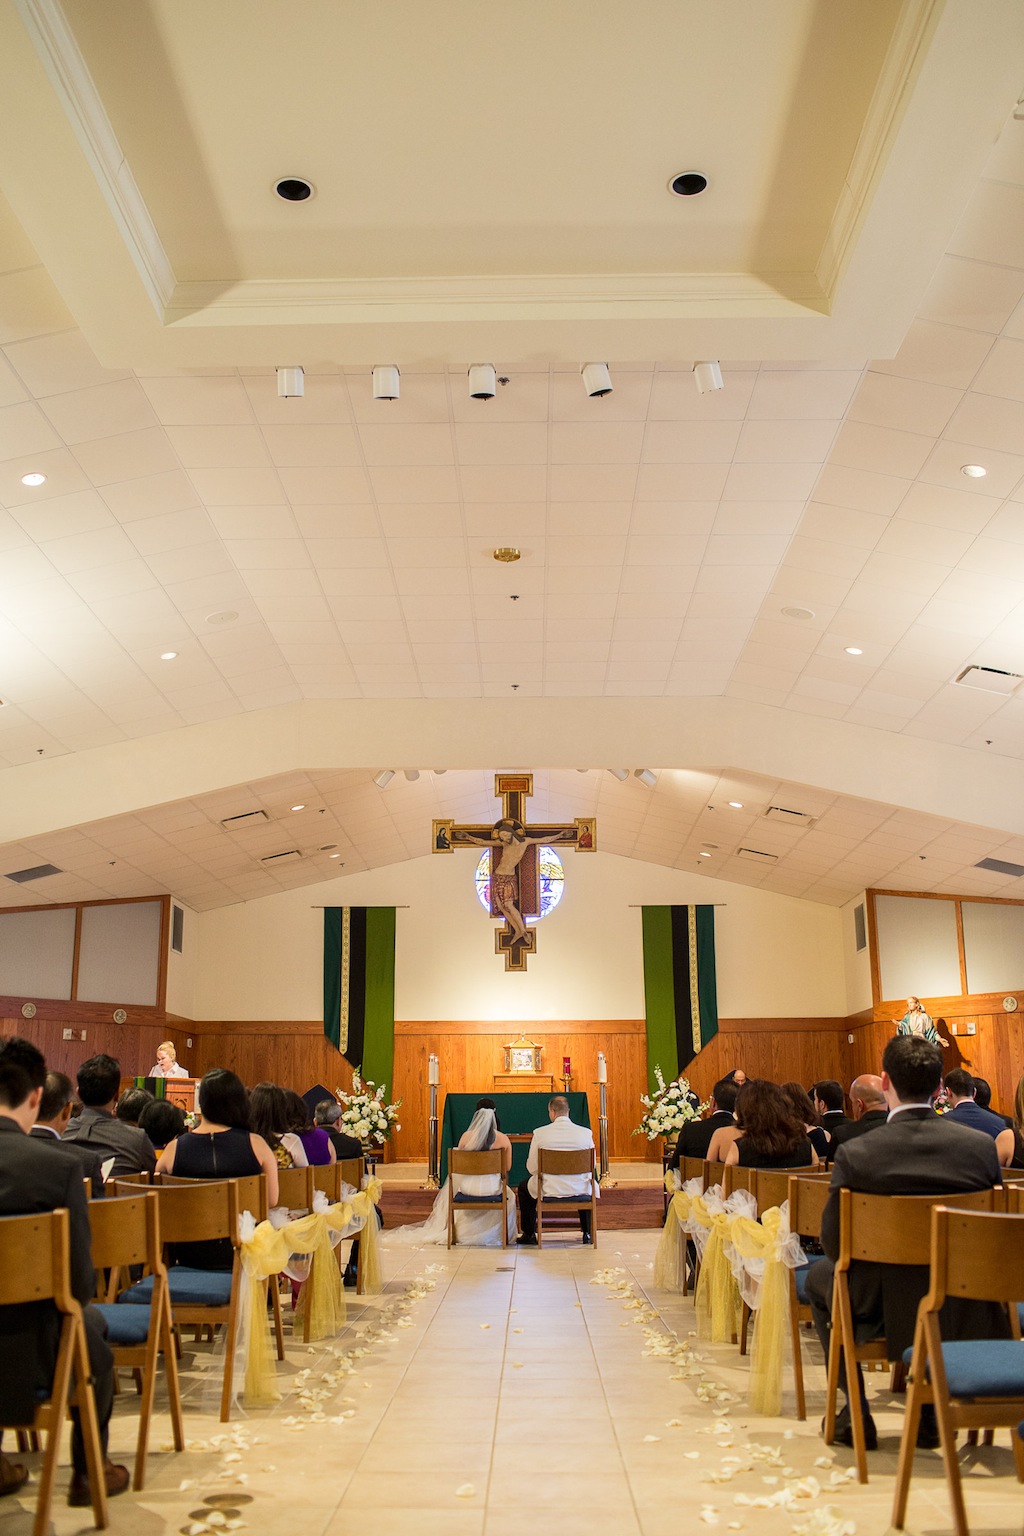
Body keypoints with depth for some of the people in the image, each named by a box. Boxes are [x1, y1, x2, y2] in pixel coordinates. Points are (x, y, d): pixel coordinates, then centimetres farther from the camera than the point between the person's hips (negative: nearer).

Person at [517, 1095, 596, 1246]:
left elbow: (531, 1168, -6)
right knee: (591, 1185, 38)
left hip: (548, 1189, -2)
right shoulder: (586, 1133, -8)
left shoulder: (539, 1133, -12)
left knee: (524, 1187, 31)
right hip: (579, 1189, 2)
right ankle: (587, 1233, 36)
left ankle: (529, 1234, 34)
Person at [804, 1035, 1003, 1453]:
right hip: (965, 1318, 2)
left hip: (883, 1313, -2)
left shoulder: (855, 1153, -17)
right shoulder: (981, 1146, -10)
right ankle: (931, 1415, 35)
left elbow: (833, 1243, -8)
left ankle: (855, 1414, 26)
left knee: (819, 1276, 28)